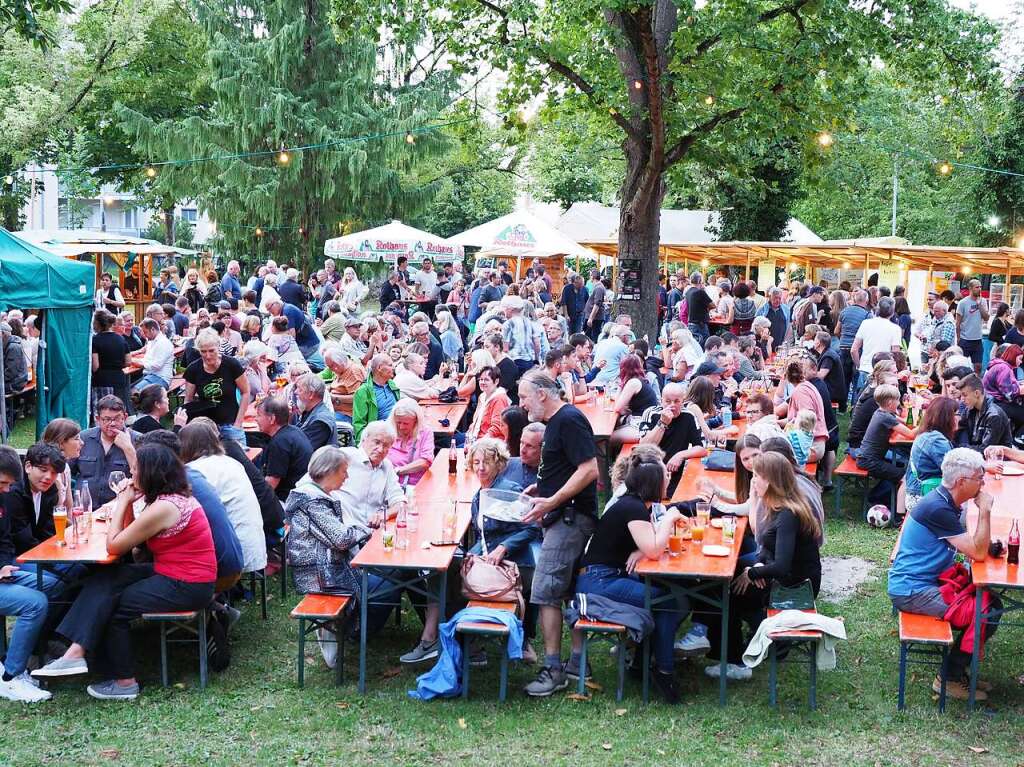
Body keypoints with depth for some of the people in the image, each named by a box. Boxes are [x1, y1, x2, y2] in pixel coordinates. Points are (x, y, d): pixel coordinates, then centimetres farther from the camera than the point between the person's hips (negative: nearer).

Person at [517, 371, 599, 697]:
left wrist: (552, 502, -24)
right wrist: (539, 488, 13)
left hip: (570, 517, -11)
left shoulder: (569, 420, -15)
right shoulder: (555, 422, 16)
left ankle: (553, 669, -5)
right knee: (571, 590, 14)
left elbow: (589, 469, -23)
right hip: (567, 517, 11)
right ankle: (577, 661, 22)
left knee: (545, 592, -11)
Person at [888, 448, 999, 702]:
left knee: (991, 601, 9)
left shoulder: (948, 503, 9)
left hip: (930, 581, 10)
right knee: (987, 613, -14)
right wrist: (985, 511, -19)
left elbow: (972, 547, 14)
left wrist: (987, 544, -6)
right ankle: (950, 678, 1)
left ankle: (959, 667, 16)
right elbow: (977, 553, -22)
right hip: (912, 590, -10)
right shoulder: (938, 509, -24)